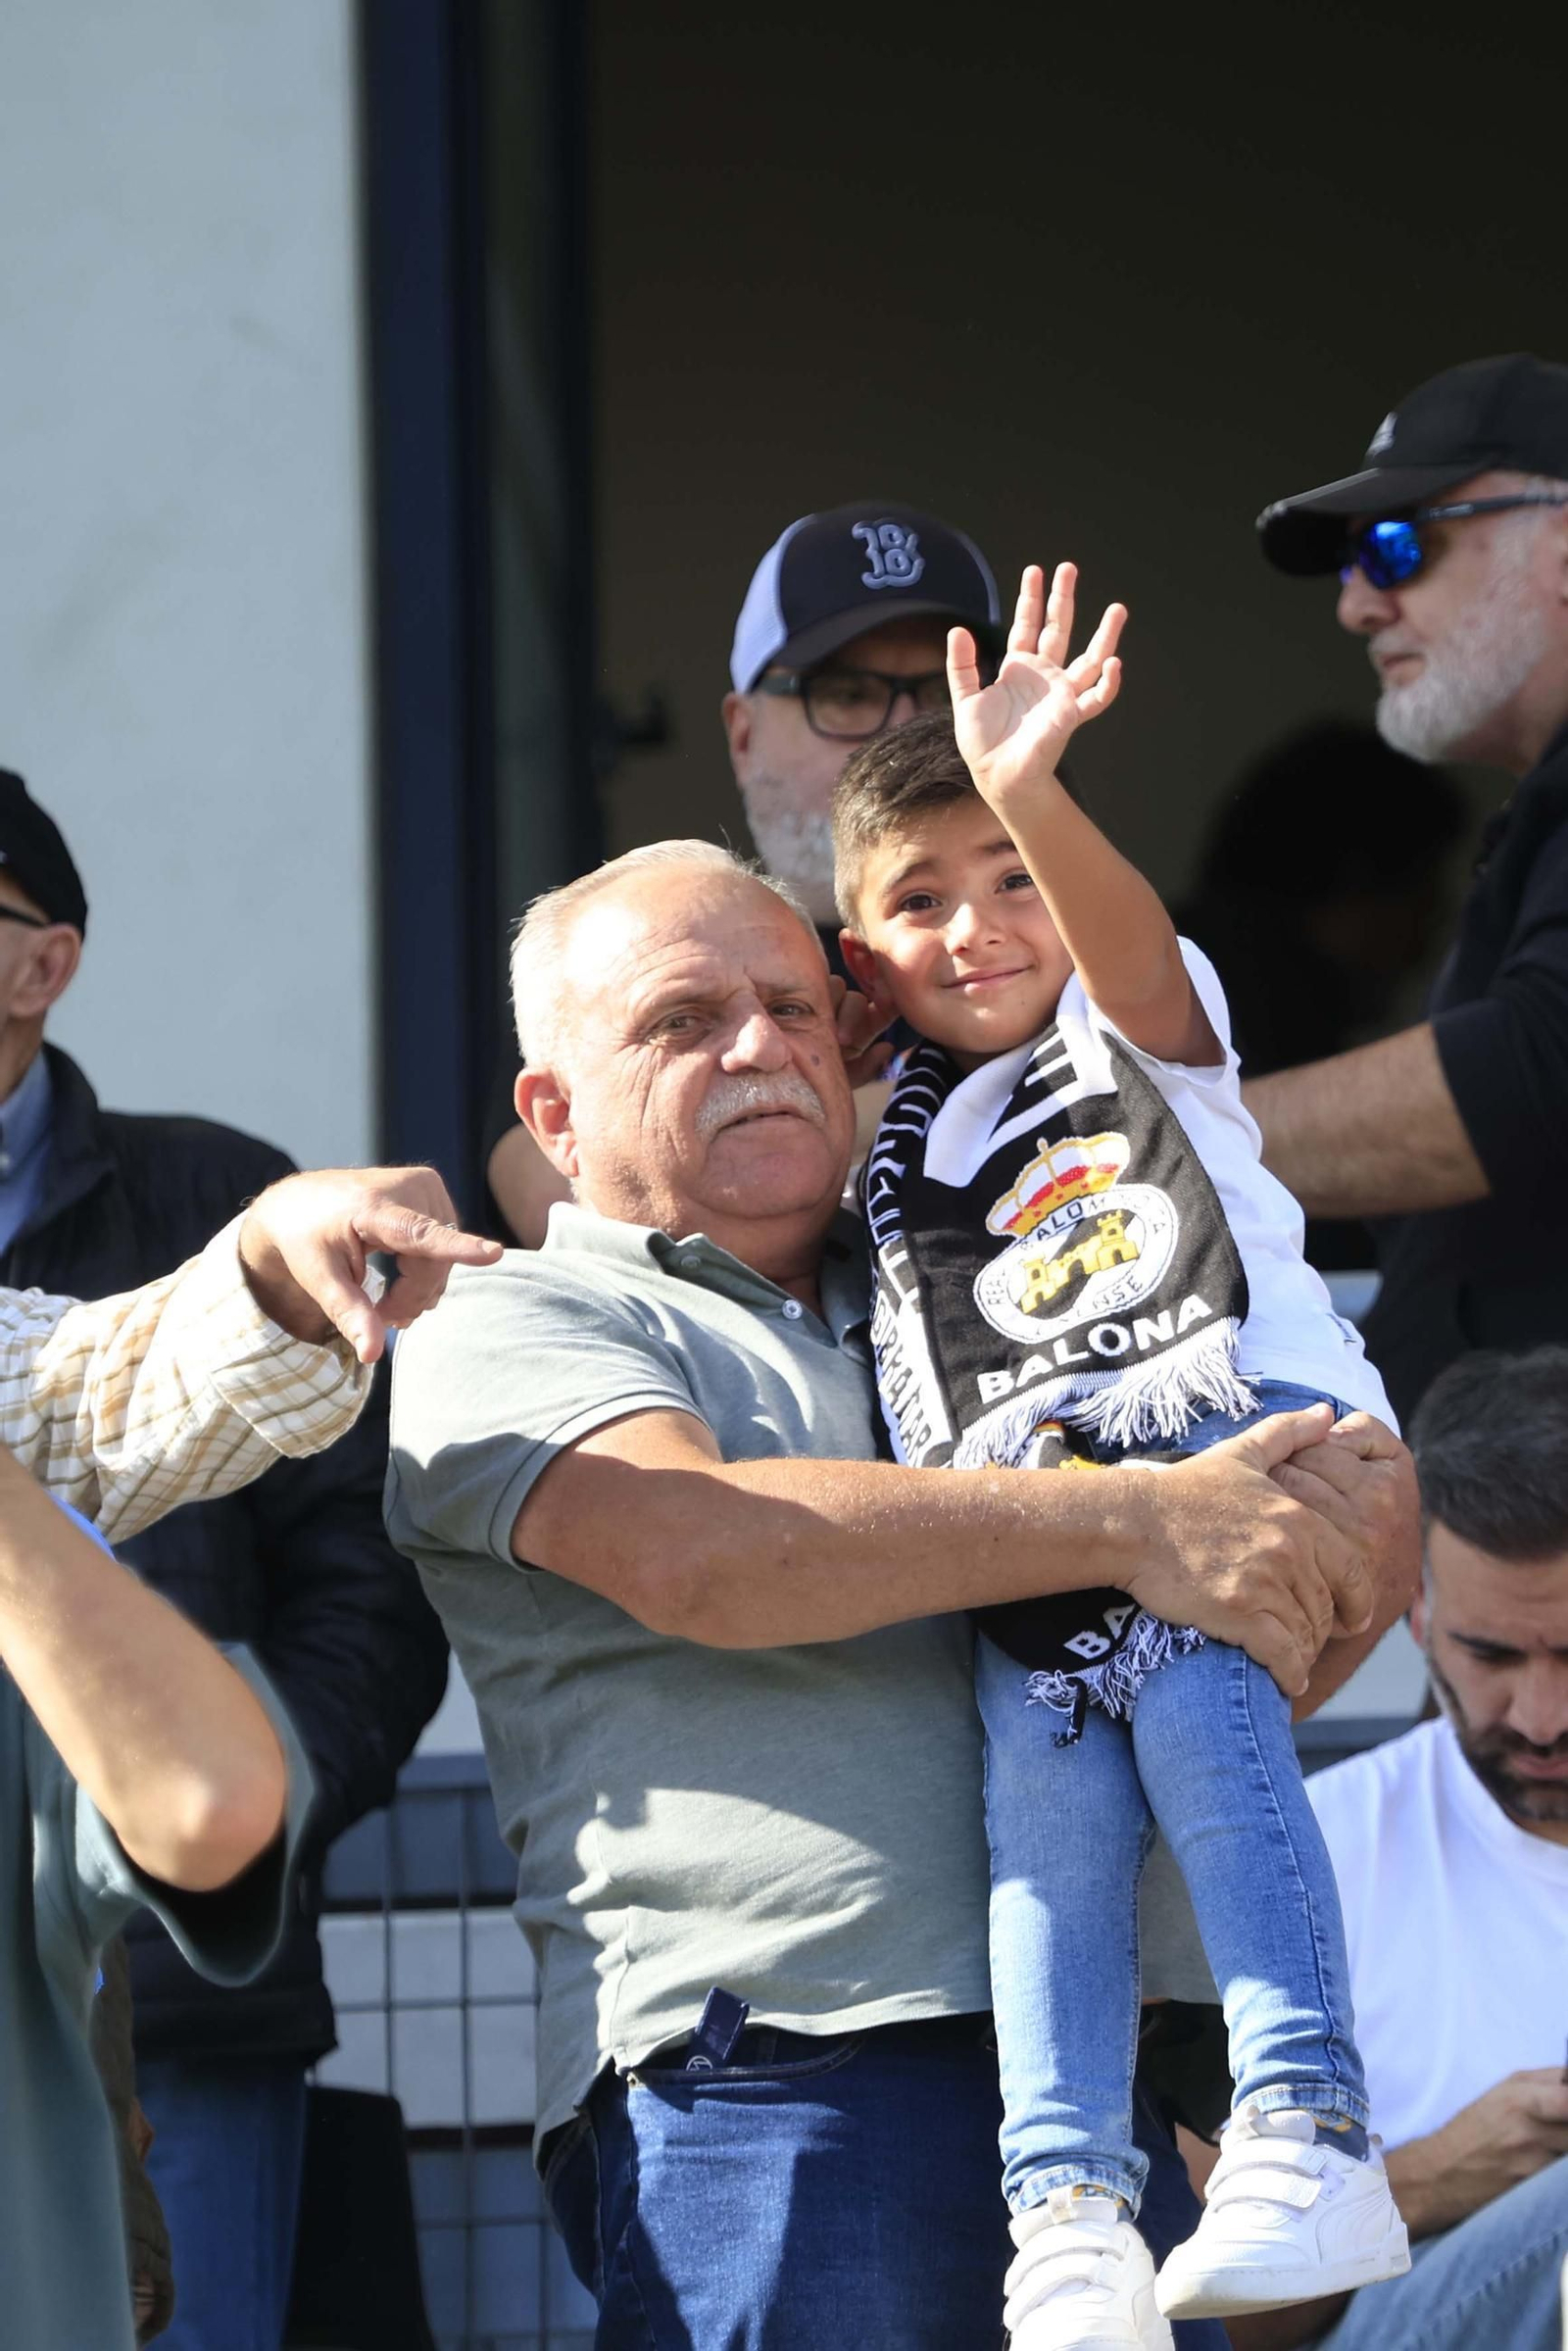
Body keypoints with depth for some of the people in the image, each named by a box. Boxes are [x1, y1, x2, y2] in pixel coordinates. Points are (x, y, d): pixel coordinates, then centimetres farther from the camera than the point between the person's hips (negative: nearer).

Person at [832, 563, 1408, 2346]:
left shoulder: (1135, 1028, 16)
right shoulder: (881, 1133, 27)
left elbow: (1124, 938, -10)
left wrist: (1029, 797, -29)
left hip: (1233, 1424, -4)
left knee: (1205, 1721, -27)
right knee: (1046, 1790, -18)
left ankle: (1307, 2144, -33)